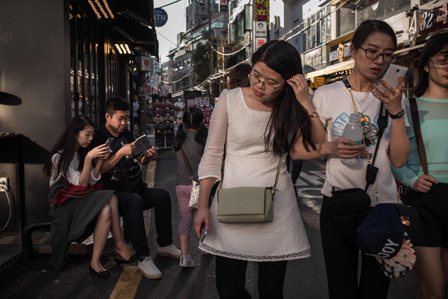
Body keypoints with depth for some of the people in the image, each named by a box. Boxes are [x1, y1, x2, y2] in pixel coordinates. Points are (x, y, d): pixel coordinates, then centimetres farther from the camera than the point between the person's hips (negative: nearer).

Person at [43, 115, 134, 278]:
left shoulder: (81, 153, 12)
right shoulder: (59, 157, -11)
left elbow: (92, 181, 4)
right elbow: (81, 184, -17)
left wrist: (100, 160, -8)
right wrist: (88, 158, -26)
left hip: (78, 200, 7)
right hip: (62, 204, -7)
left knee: (106, 210, -27)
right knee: (110, 198, -30)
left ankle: (95, 262, -22)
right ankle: (120, 245, -17)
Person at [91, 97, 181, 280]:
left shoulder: (126, 134, 14)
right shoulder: (98, 136, -8)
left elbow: (140, 162, 19)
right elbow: (99, 169, -17)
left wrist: (147, 157, -4)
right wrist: (120, 153, -25)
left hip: (131, 188, 7)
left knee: (163, 196, -10)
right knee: (134, 200, -36)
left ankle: (164, 245, 1)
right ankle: (143, 258, -36)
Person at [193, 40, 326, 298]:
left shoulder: (292, 109, 1)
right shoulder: (230, 100, -3)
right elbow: (212, 155, 1)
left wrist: (305, 103, -14)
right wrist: (203, 205, -3)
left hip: (277, 208, 1)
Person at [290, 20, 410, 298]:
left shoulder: (392, 98, 4)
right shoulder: (327, 95, -4)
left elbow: (399, 159, -4)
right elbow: (297, 149, -2)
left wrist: (396, 111, -14)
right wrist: (330, 147, -20)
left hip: (383, 206, 3)